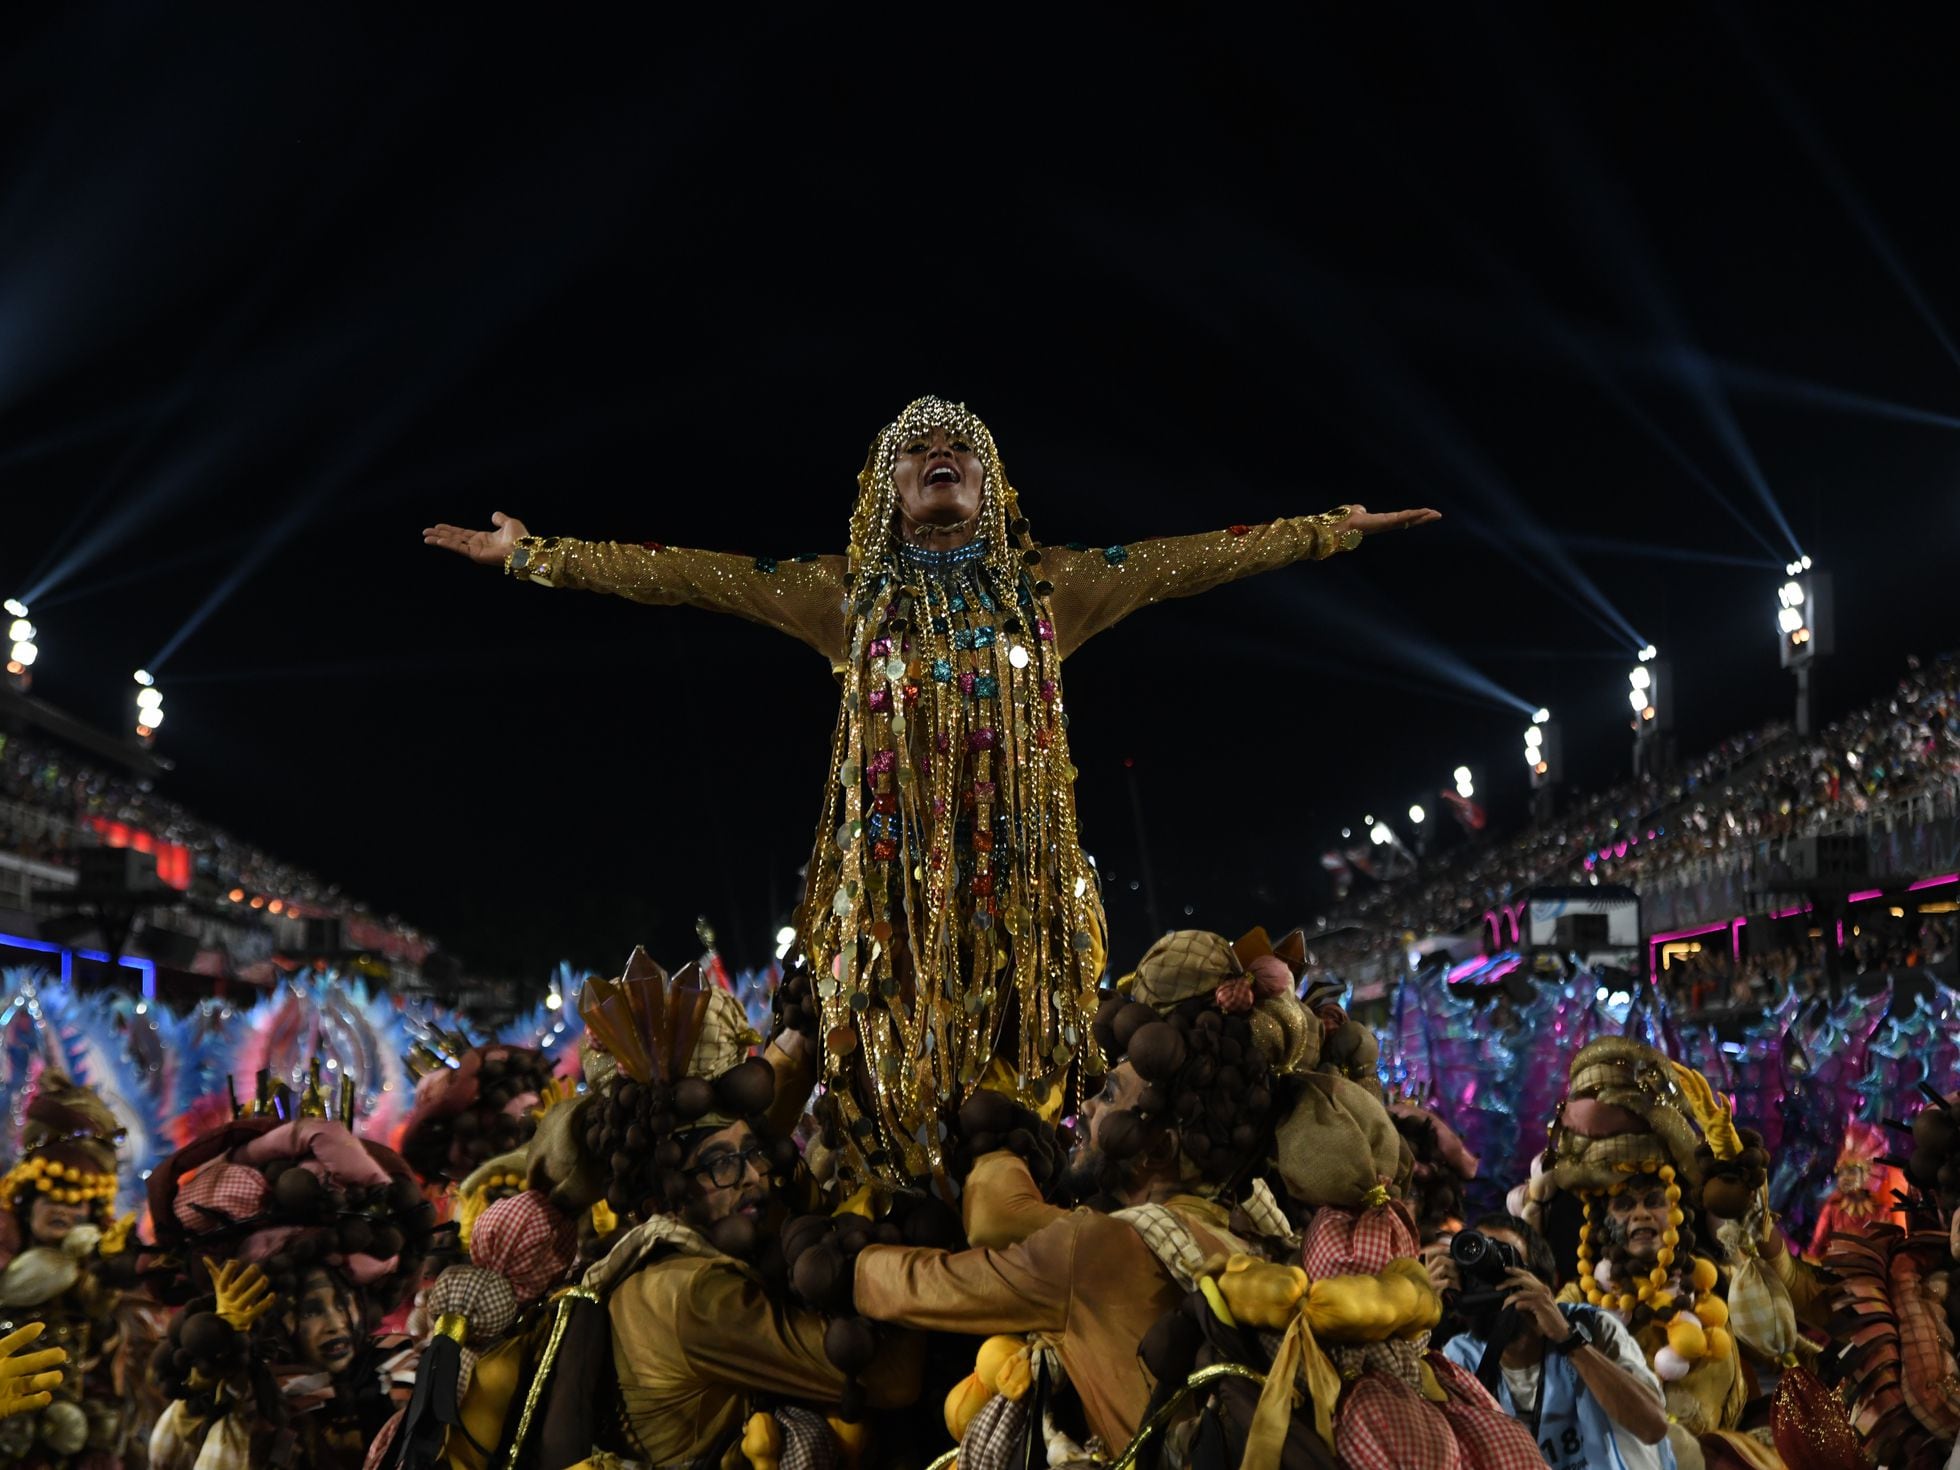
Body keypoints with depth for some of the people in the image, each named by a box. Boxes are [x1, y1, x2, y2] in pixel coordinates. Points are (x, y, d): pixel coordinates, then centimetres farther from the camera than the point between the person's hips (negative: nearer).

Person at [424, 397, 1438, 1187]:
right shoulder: (849, 592, 8)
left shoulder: (1046, 585, 10)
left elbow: (1195, 559, 10)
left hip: (1015, 862, 1)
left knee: (1022, 1049, -1)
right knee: (897, 1049, -4)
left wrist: (1339, 528, 10)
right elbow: (691, 575, 6)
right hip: (893, 861, -1)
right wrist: (535, 556, 4)